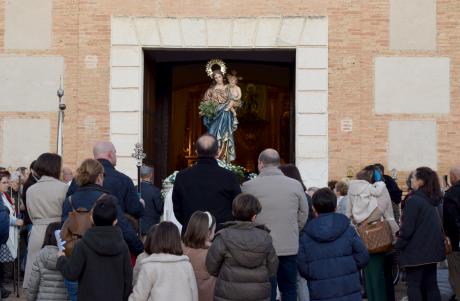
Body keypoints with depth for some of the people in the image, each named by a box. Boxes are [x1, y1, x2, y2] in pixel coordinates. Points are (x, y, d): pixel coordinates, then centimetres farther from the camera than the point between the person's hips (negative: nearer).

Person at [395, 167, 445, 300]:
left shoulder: (413, 200, -17)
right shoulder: (435, 200, 8)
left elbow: (407, 228, -17)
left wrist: (399, 245, -4)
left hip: (416, 251, -8)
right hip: (432, 249, 8)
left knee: (413, 285, 1)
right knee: (431, 284, 12)